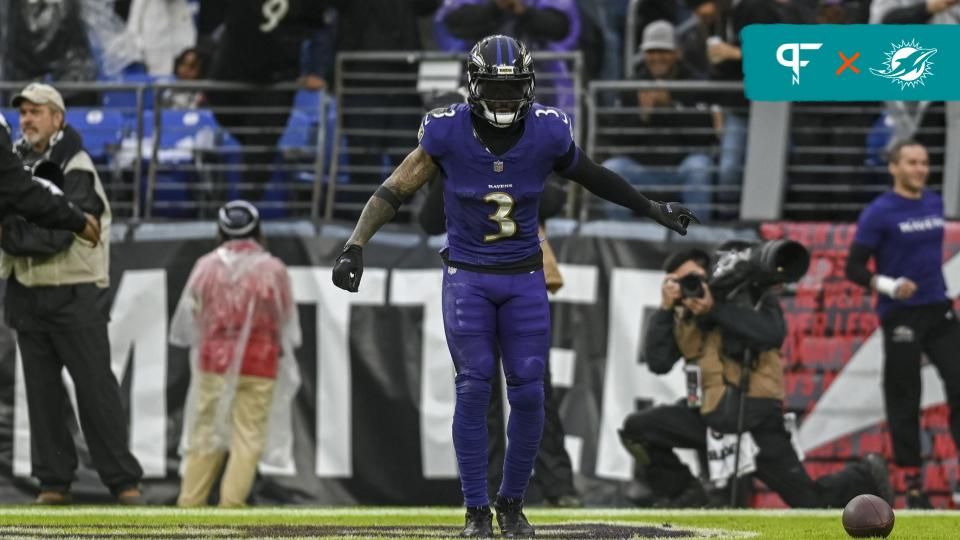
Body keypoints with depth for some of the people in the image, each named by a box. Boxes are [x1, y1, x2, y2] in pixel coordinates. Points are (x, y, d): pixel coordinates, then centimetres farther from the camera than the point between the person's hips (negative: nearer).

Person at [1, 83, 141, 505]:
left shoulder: (75, 168, -8)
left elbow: (58, 234, -18)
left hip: (73, 293, -5)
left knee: (96, 386, -4)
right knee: (42, 390, 6)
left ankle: (122, 480, 0)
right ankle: (54, 481, 10)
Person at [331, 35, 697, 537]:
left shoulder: (547, 132, -10)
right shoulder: (448, 132, -15)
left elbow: (591, 175, 8)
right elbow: (394, 190, -10)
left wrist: (651, 208, 18)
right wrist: (355, 246, -19)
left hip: (524, 278, 2)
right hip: (467, 277, -2)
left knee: (528, 394, -1)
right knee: (474, 389, -7)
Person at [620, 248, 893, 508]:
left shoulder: (752, 297, -7)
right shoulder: (683, 318, 5)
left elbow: (773, 334, -27)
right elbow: (658, 363, -4)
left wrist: (714, 309, -24)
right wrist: (665, 310, -11)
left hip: (756, 418, -5)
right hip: (711, 417, 5)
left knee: (811, 501, -5)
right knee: (636, 428, -7)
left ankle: (867, 477, 26)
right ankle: (687, 496, 5)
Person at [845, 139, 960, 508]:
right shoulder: (879, 213, -8)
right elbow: (854, 268, -8)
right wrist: (888, 286, -23)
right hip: (901, 316, -5)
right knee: (904, 401, 1)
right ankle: (913, 485, 9)